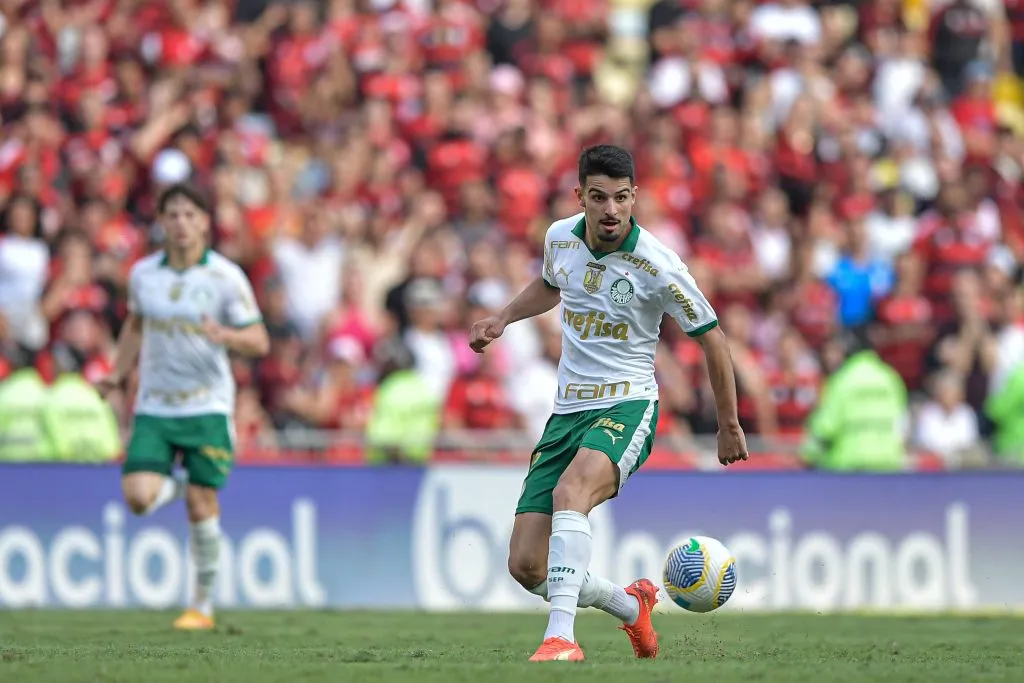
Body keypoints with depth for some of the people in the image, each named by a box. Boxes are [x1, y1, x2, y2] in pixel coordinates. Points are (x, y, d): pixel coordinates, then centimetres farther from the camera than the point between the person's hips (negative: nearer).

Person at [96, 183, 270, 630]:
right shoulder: (143, 273, 4)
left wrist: (224, 335, -26)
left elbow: (259, 342, -7)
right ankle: (175, 484, 24)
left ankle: (203, 606, 11)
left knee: (201, 506, -4)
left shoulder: (226, 277, -6)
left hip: (207, 405, -3)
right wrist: (118, 375, 13)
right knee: (138, 497, -13)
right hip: (153, 407, 3)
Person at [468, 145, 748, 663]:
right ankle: (632, 606, 24)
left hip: (626, 407, -6)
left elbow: (711, 337, -1)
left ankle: (561, 637, -45)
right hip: (567, 411, 6)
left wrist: (729, 426, 5)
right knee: (526, 566, -4)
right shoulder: (560, 238, 1)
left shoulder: (658, 266, -14)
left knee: (570, 491, -38)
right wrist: (501, 319, 13)